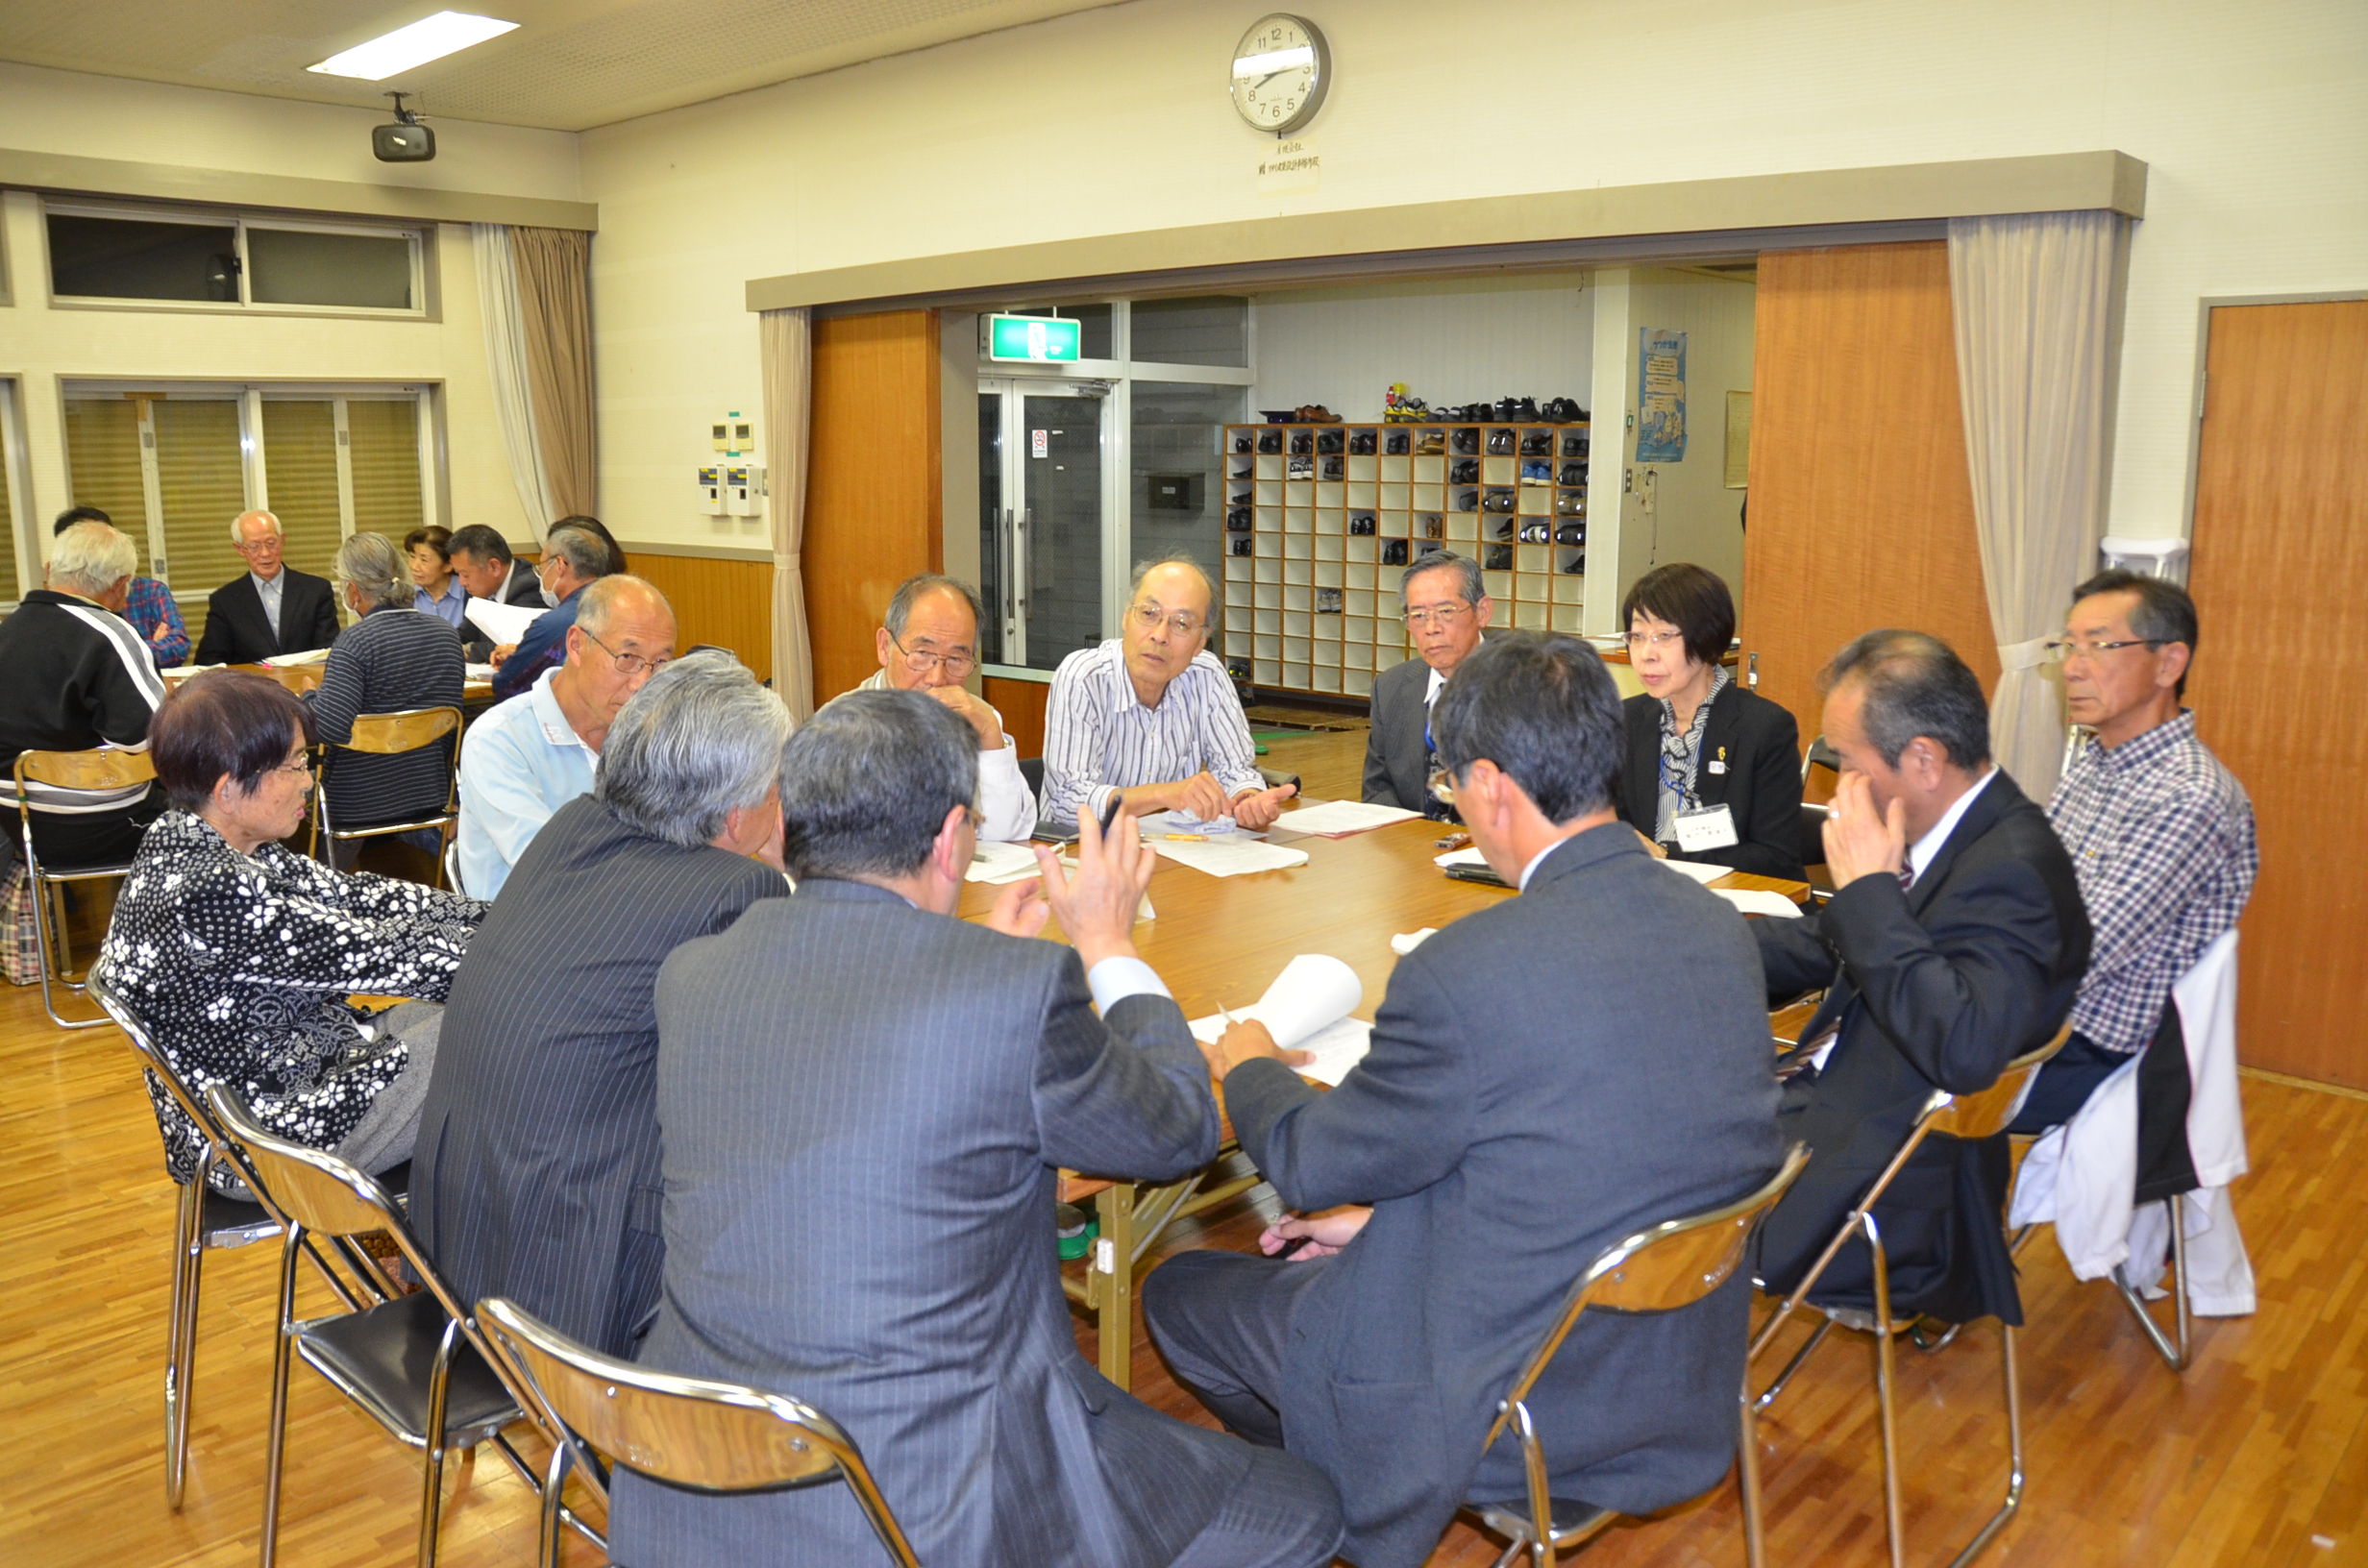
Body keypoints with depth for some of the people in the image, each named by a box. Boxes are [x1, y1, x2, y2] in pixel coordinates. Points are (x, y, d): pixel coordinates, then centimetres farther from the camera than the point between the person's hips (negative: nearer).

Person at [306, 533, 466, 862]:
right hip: (431, 793, 6)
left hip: (360, 802, -6)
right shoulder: (446, 633, 2)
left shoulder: (354, 643, -17)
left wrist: (310, 694, -5)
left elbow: (329, 727, -26)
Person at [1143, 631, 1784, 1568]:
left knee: (1178, 1291, 14)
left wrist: (1248, 1064, 9)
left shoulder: (1466, 972, -31)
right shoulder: (1720, 928, -7)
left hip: (1506, 1400, -7)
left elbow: (1313, 1167, -13)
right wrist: (1387, 1219, 11)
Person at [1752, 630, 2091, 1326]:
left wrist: (1868, 888, -30)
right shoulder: (1937, 833, 4)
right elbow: (1823, 946, 17)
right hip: (1830, 1089, 10)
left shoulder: (2010, 869, -24)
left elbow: (1967, 1051, -37)